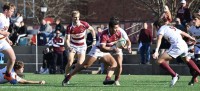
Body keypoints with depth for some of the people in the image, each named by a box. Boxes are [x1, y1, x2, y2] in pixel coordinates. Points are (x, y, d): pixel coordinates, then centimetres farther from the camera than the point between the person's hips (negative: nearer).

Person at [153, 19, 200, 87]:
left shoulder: (161, 29, 7)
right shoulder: (172, 28, 27)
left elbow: (159, 39, -11)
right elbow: (183, 33, 38)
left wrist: (156, 51, -23)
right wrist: (191, 38, 56)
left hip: (177, 47, -8)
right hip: (184, 45, 8)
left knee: (160, 60, -8)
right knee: (186, 59, 37)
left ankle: (174, 75, -13)